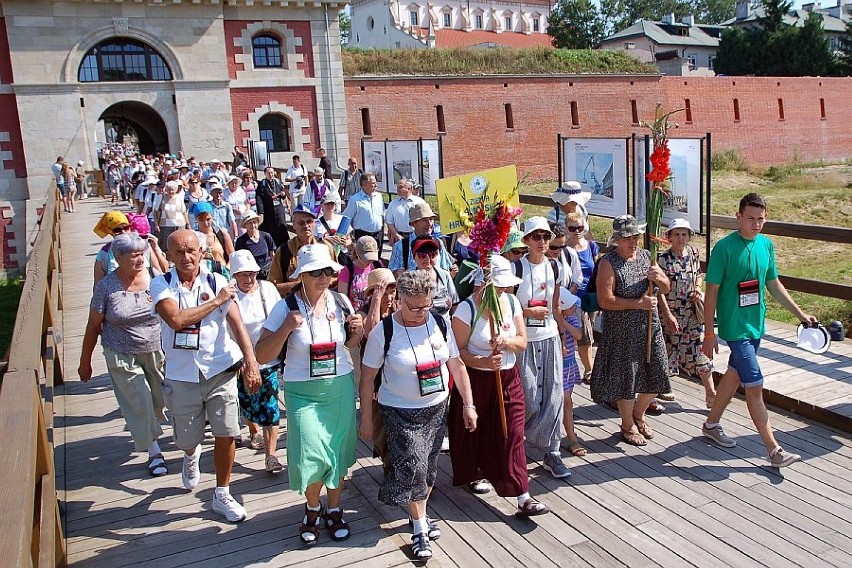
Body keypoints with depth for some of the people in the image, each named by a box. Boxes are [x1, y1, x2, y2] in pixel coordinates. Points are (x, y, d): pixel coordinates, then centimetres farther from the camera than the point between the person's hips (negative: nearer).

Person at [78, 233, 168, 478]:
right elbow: (93, 326, -2)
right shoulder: (107, 286, -11)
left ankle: (139, 428, 47)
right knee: (139, 404, -2)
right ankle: (154, 452, 13)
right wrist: (85, 362, 3)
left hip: (156, 352, 3)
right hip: (122, 357, -3)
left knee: (159, 399, 15)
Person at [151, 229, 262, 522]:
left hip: (221, 371, 0)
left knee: (226, 436, 1)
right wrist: (215, 301, -15)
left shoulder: (218, 282, -5)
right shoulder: (161, 285, -6)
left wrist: (251, 363, -24)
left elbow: (237, 324, -12)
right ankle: (191, 455, 54)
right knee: (187, 439, 15)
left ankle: (222, 495, 22)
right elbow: (176, 319, -23)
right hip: (182, 375, 0)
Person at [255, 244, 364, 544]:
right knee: (311, 457, -4)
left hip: (341, 388, 3)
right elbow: (262, 356, -10)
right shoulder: (286, 308, -11)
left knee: (338, 452, 11)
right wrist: (286, 328, -25)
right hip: (303, 393, -3)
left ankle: (334, 510, 35)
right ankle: (313, 508, 27)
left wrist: (358, 330, -7)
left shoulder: (341, 301, -1)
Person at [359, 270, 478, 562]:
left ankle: (420, 514, 35)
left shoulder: (439, 324, -4)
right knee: (412, 466, -7)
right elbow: (367, 376, -8)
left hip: (437, 407, 4)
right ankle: (419, 528, 11)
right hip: (400, 412, -4)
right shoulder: (384, 331, -15)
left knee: (428, 465, 13)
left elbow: (456, 365, 3)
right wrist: (366, 419, -7)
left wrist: (468, 404, 3)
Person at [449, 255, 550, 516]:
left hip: (508, 379, 4)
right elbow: (458, 350, -14)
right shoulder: (467, 309, -16)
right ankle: (473, 475, 41)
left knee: (512, 434, 1)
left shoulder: (511, 302, -1)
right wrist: (483, 362, -30)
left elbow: (522, 342, 2)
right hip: (476, 380, -3)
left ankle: (523, 497, 3)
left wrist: (506, 341, -20)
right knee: (474, 431, 13)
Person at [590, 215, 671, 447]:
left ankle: (638, 415, 38)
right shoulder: (608, 263, -13)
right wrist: (639, 303, -22)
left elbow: (666, 289, 11)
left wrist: (658, 278, -11)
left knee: (655, 375, 13)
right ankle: (628, 426, 26)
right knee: (626, 378, 5)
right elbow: (605, 300, -21)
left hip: (650, 328, 6)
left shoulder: (645, 256, 6)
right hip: (622, 331, -6)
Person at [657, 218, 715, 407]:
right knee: (667, 349, 9)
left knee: (701, 349, 3)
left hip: (692, 311, 4)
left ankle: (711, 395, 10)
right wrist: (669, 316, -19)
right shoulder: (663, 259, -14)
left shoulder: (693, 252, 2)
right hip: (670, 311, -4)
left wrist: (697, 289, -3)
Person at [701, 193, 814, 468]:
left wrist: (799, 313, 13)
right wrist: (709, 334, -13)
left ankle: (712, 424, 36)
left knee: (734, 375, 18)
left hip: (756, 324, 7)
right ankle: (774, 450, 1)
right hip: (735, 328, -7)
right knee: (755, 386, -5)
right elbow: (711, 292, -13)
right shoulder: (724, 247, -15)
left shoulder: (766, 245, 5)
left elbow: (774, 284, 16)